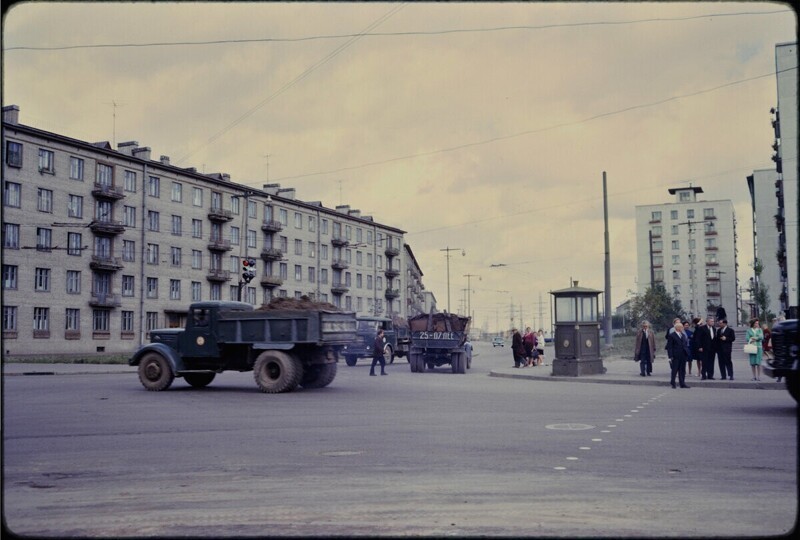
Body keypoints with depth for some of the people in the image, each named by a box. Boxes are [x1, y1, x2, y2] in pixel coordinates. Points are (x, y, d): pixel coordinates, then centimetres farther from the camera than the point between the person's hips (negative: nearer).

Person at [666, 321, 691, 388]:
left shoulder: (683, 335, 14)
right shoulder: (672, 336, -6)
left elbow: (686, 344, 18)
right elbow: (669, 347, -8)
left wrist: (687, 353, 8)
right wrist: (671, 356, -14)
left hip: (683, 355, 6)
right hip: (676, 356, -6)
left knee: (682, 370, 8)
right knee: (674, 370, 1)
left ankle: (682, 384, 13)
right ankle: (673, 384, 9)